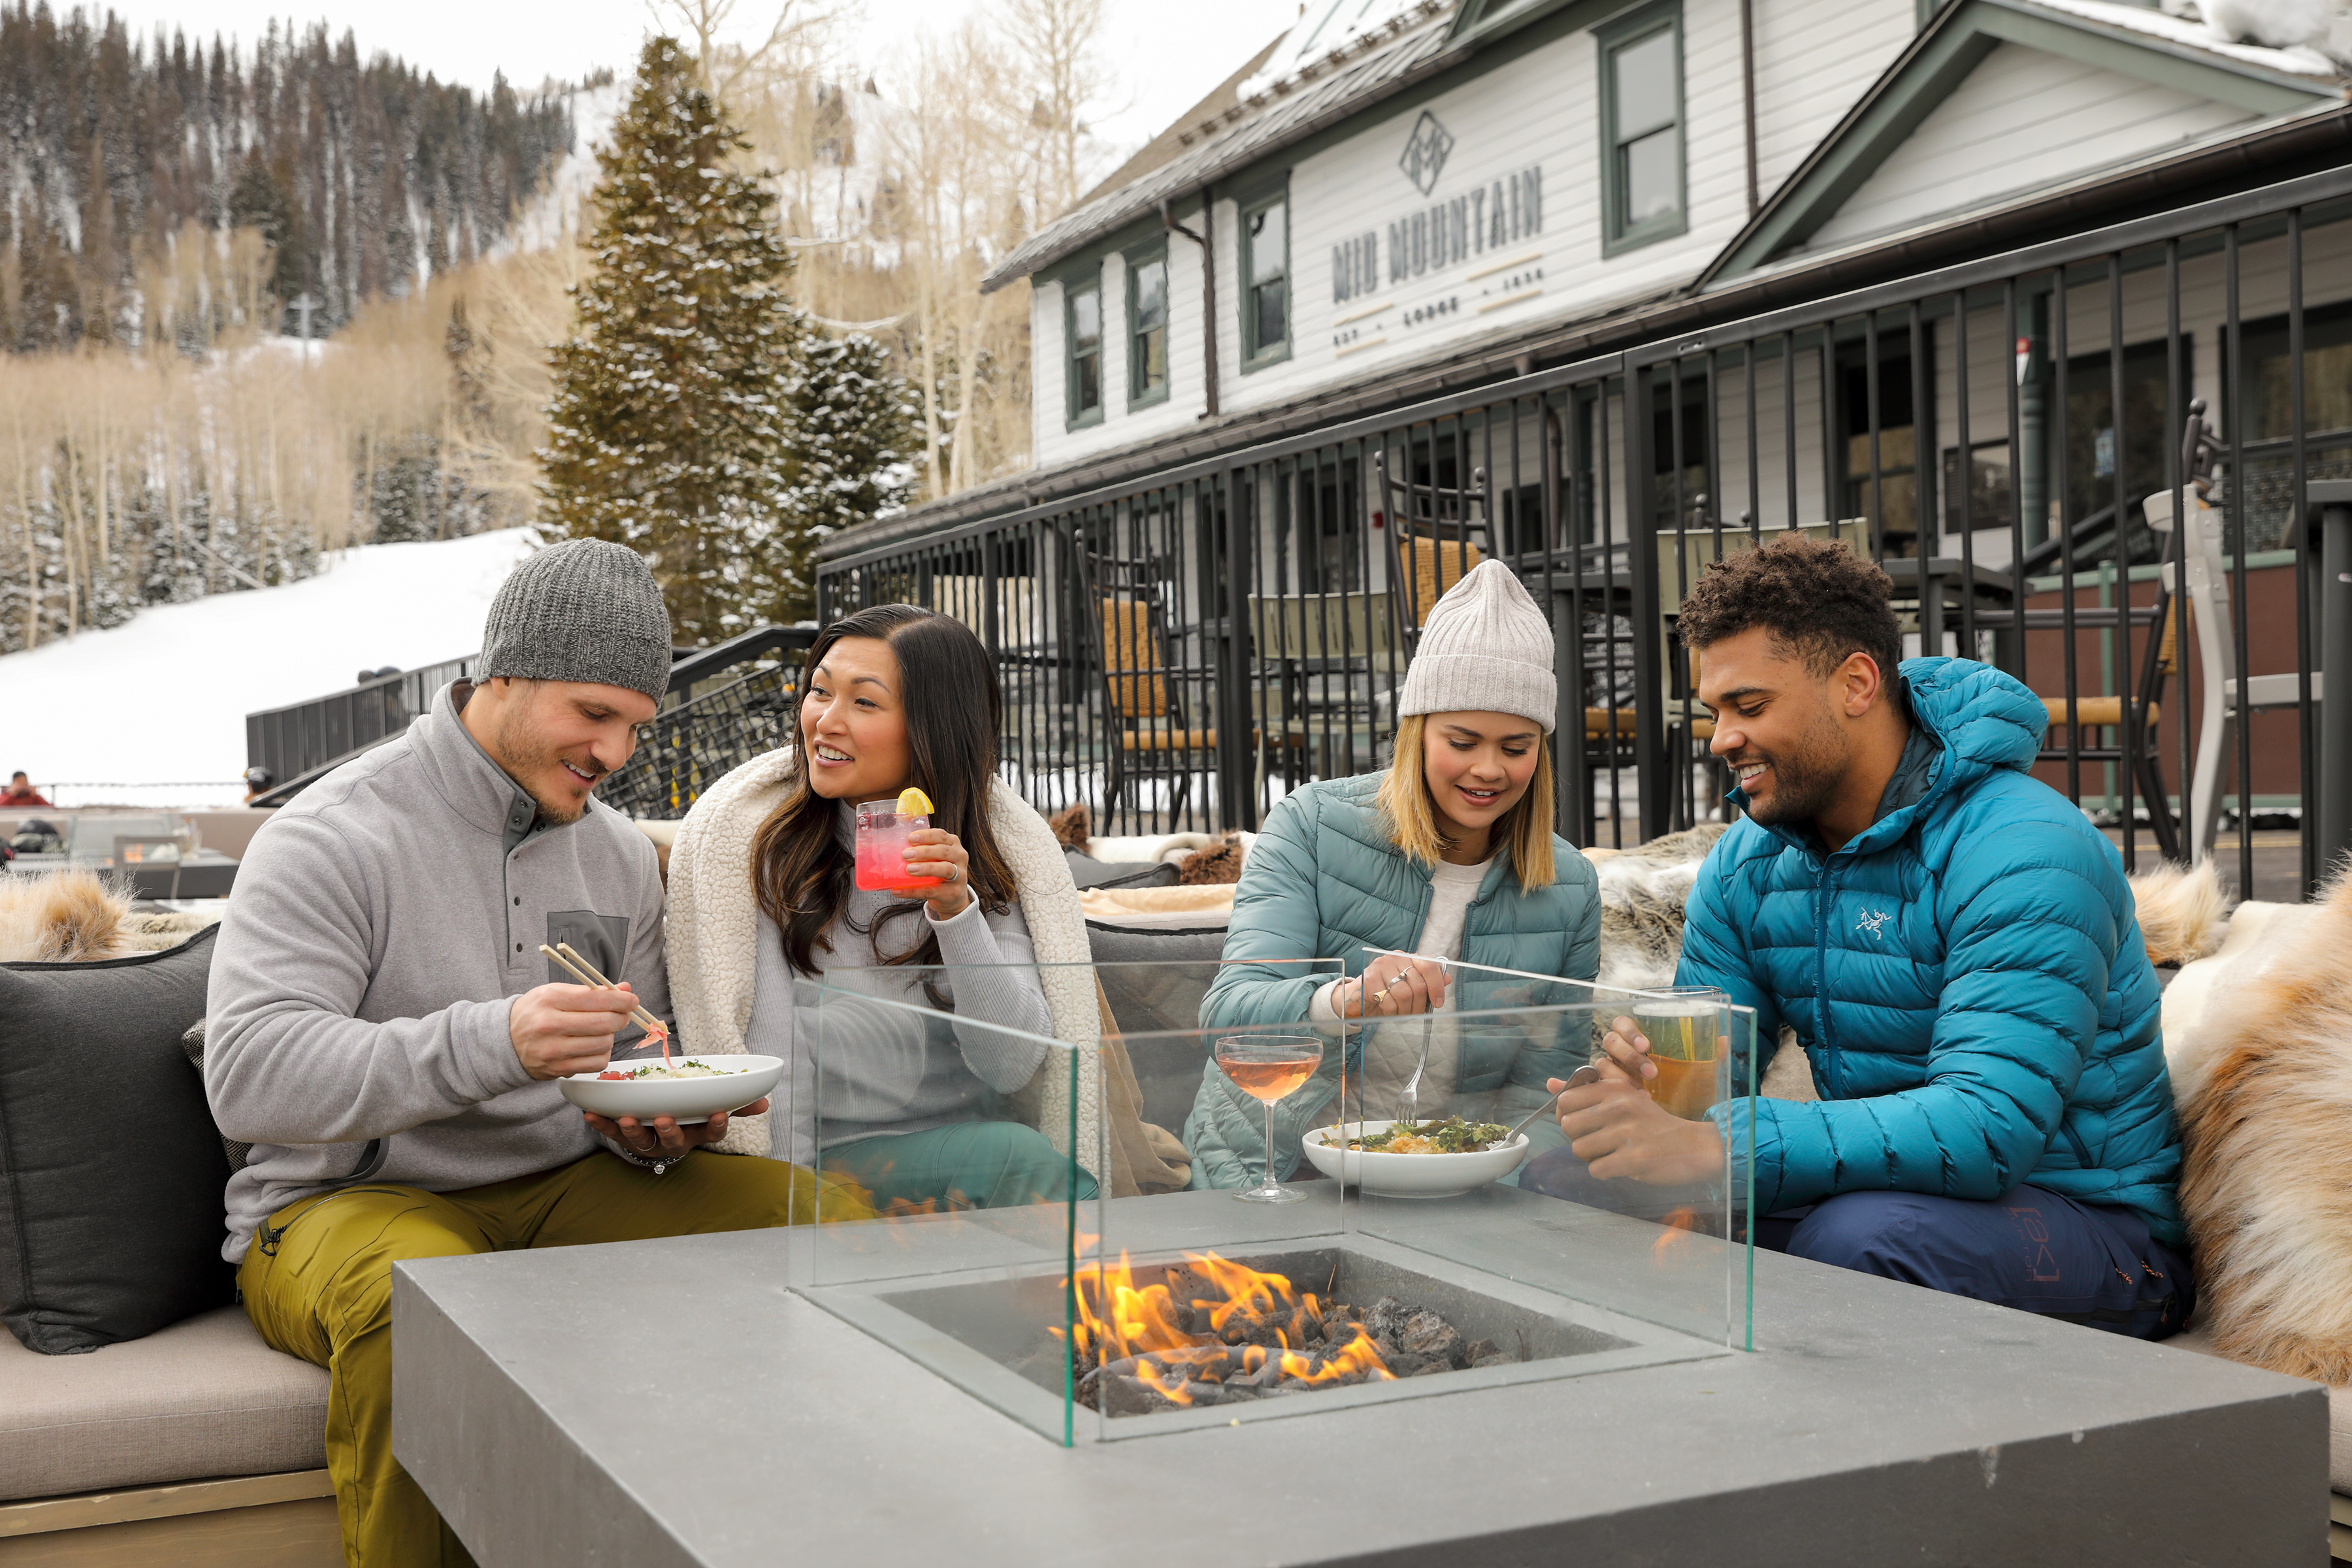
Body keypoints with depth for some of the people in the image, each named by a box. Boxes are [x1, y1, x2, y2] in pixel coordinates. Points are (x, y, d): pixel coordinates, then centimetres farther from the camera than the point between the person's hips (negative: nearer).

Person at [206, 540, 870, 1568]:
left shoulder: (621, 856, 11)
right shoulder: (331, 837, -10)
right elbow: (249, 1075, -22)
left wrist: (655, 1130, -8)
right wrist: (492, 1043, -36)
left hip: (561, 1189, 6)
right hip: (350, 1203, -5)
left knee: (834, 1216, -16)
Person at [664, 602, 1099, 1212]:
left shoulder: (1004, 848, 1)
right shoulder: (739, 831, -6)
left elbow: (1014, 1066, -9)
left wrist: (956, 910, -21)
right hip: (829, 1160, -2)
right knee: (1017, 1156, -28)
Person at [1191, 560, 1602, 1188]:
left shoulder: (1570, 888, 2)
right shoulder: (1311, 824, -6)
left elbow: (1542, 1085, 8)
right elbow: (1228, 1012, -16)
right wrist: (1345, 999, -38)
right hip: (1267, 1178, -2)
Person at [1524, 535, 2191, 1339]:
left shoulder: (2022, 854, -21)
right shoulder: (1748, 862, 5)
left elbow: (1988, 1127, -32)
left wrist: (1709, 1146, -40)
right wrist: (1638, 1080, -22)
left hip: (2089, 1220, -6)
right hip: (1868, 1188, 6)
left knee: (1862, 1233, -39)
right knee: (1560, 1180, -11)